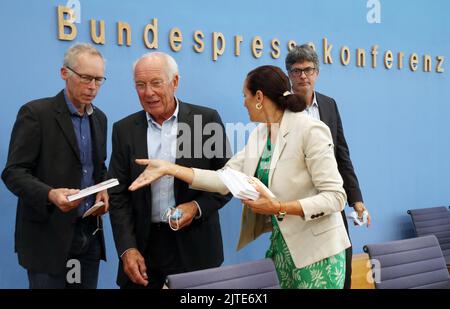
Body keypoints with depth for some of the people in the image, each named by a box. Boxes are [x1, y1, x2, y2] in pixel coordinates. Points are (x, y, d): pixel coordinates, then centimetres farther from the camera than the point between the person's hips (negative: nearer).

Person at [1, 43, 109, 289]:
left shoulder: (99, 118, 11)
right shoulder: (35, 113, -9)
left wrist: (103, 190, -1)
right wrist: (50, 194, -29)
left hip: (90, 233, 6)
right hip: (49, 235, -6)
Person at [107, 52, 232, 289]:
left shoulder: (207, 119, -4)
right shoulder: (124, 129, 2)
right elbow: (118, 195, 1)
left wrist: (197, 207, -15)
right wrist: (127, 249, -8)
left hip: (195, 248, -1)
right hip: (143, 247, 2)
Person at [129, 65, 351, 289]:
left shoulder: (310, 130, -16)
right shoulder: (259, 134, 6)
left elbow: (335, 197, -19)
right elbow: (225, 180, 0)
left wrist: (279, 208, -25)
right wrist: (170, 169, -4)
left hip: (316, 252, -6)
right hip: (279, 246, 7)